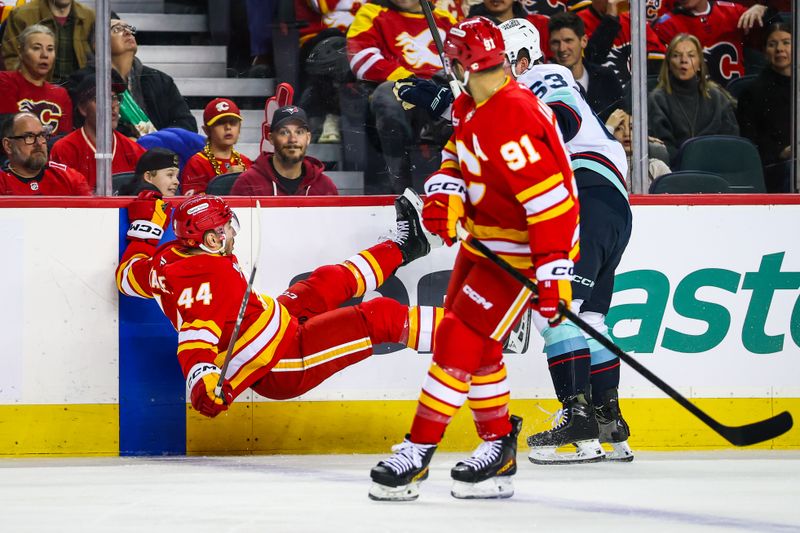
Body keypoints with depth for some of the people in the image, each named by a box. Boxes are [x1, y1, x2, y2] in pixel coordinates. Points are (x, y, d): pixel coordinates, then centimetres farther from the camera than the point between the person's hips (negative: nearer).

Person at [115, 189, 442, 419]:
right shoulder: (208, 278, -30)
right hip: (284, 371, -11)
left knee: (331, 282, 24)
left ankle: (402, 248, 43)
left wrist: (145, 226, 24)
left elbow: (129, 277, 15)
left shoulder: (168, 257, -3)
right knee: (381, 317, -8)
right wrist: (201, 378, -56)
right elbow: (197, 332, -40)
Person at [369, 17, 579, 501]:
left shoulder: (513, 120, -29)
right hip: (484, 239, 10)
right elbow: (458, 154, 16)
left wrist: (553, 273, -35)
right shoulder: (472, 106, 1)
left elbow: (550, 199, -32)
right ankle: (499, 450, 25)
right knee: (474, 345, 15)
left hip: (521, 249, -10)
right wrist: (444, 197, -6)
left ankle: (418, 452, -7)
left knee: (461, 342, -11)